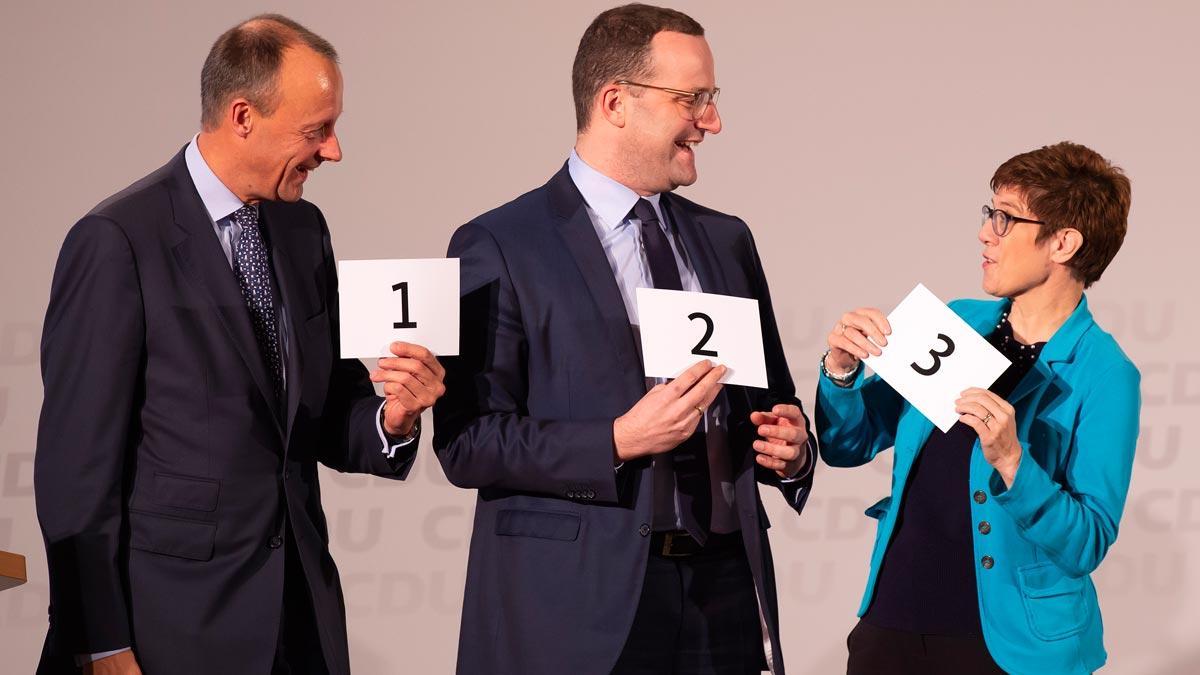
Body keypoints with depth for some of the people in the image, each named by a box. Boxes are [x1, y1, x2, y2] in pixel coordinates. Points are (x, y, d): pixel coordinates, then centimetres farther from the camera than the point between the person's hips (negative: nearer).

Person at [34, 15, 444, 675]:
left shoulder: (303, 230, 10)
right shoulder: (116, 241, -11)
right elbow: (77, 465, -12)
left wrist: (390, 420, -7)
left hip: (303, 615, 6)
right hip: (177, 621, -6)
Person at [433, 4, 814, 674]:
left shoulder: (727, 241, 14)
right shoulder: (499, 248, -4)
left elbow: (771, 403, 23)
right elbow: (466, 443, -10)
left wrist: (789, 448, 0)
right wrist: (620, 441, -20)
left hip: (725, 593, 5)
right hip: (578, 601, -5)